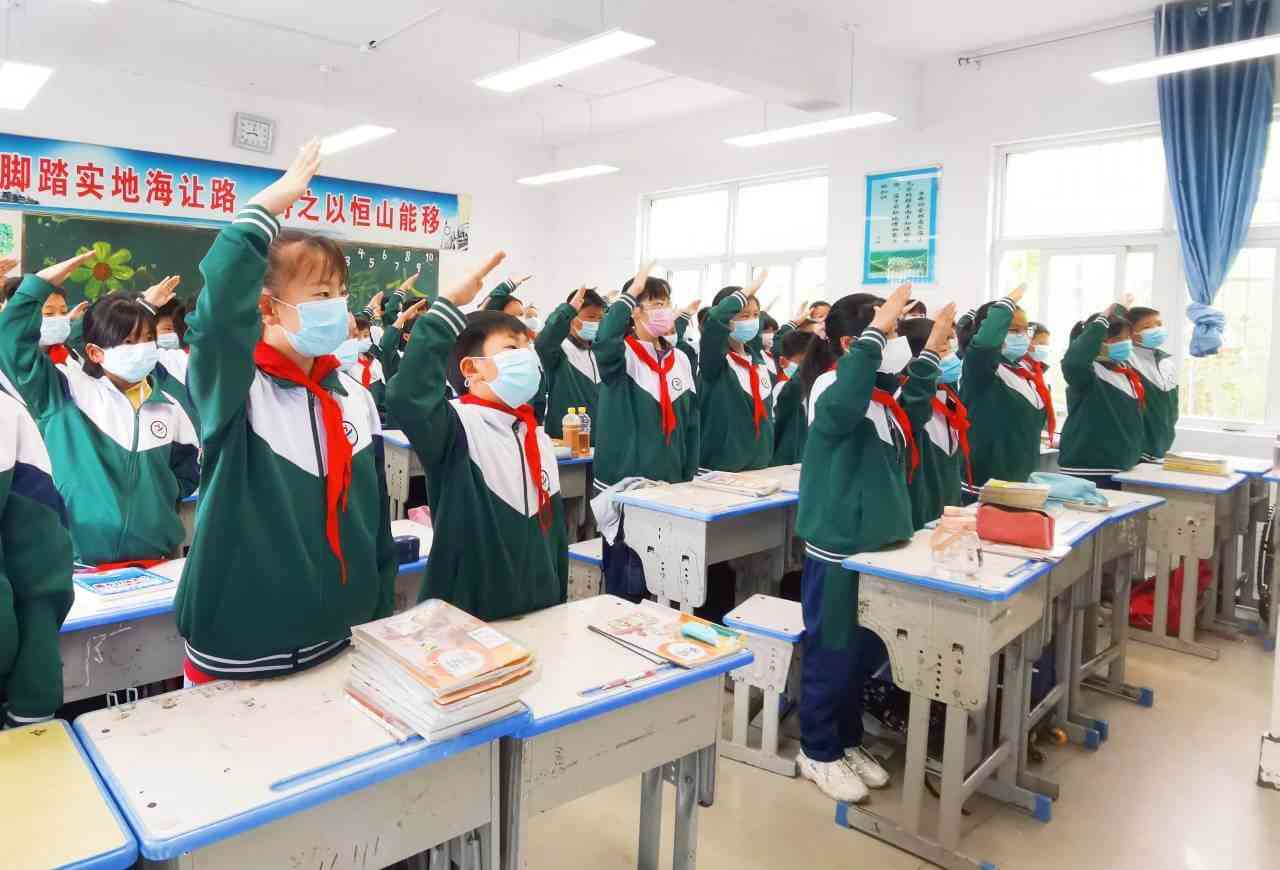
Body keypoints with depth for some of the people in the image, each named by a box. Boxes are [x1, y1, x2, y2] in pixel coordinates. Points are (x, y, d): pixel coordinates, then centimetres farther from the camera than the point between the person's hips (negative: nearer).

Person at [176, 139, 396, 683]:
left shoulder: (354, 395, 2)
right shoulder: (235, 392, -13)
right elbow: (219, 314, -37)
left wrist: (381, 617, 12)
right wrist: (263, 210, -32)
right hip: (237, 655, -5)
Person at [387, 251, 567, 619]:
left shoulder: (539, 437, 8)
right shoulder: (458, 428, -14)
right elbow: (406, 396, -36)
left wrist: (559, 604, 15)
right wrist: (449, 306, -32)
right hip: (466, 621, -6)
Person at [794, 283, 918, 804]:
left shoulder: (882, 391, 9)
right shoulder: (832, 387, -18)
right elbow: (841, 408, -42)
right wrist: (876, 332, -37)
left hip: (876, 542, 9)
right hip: (838, 548, -9)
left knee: (865, 652, 19)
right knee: (832, 654, 7)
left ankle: (848, 741, 37)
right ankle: (817, 752, 25)